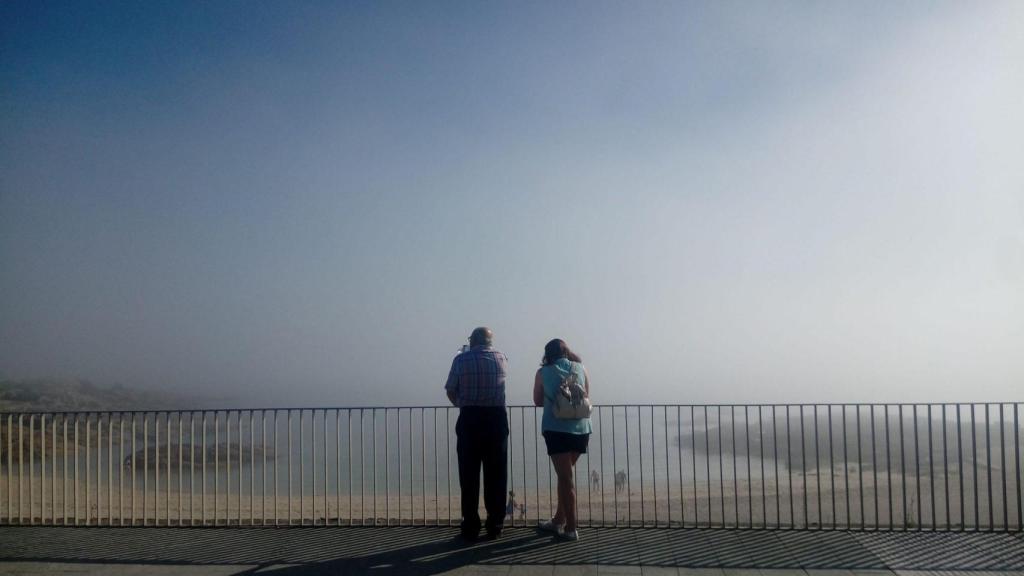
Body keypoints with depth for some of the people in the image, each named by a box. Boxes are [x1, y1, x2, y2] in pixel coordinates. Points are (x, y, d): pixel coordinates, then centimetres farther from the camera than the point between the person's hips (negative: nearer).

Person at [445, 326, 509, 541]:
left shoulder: (461, 359, -3)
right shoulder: (502, 359, 4)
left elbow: (450, 390, 1)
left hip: (470, 419, -2)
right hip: (497, 418, 2)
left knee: (469, 475, 5)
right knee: (496, 475, 9)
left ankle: (470, 527, 7)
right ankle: (495, 526, 12)